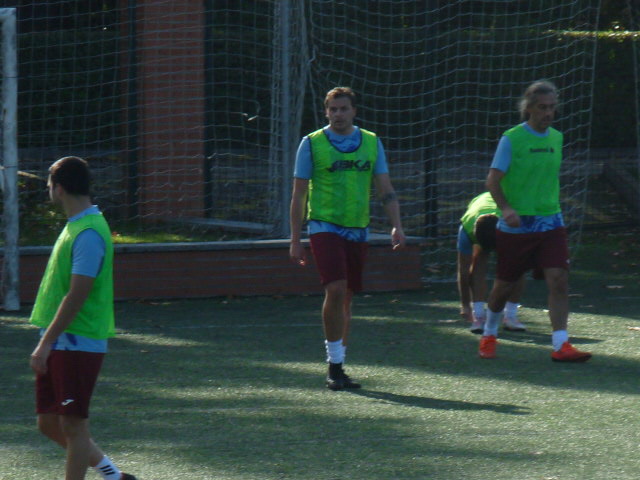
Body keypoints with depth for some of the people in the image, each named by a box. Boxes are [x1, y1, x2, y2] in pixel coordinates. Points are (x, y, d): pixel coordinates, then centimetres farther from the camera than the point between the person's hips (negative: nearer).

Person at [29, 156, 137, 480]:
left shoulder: (88, 233, -17)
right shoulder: (75, 226, 14)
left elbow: (76, 296, -22)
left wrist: (46, 343, -21)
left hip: (78, 344, -10)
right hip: (60, 344, 10)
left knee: (73, 424, -4)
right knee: (48, 423, 11)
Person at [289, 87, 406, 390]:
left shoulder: (371, 143, 8)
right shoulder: (312, 144, -1)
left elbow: (385, 189, 9)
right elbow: (299, 194, 1)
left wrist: (396, 226, -5)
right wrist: (295, 240, -2)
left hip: (357, 229, 4)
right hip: (324, 226, -4)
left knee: (346, 299, 8)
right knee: (336, 290, -19)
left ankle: (337, 366, 18)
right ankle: (334, 364, -11)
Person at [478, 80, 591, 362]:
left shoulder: (556, 138, 8)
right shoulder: (512, 139, -9)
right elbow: (493, 180, -12)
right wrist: (505, 208, -27)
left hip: (550, 222, 4)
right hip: (517, 224, -4)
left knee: (559, 280, -12)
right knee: (504, 285, 8)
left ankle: (560, 345, -14)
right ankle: (489, 335, 33)